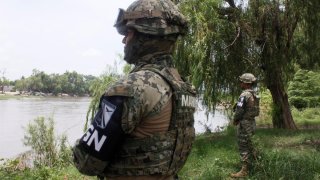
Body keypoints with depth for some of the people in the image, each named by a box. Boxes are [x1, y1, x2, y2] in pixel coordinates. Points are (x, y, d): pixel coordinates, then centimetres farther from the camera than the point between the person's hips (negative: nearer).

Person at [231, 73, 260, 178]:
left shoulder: (244, 95, -20)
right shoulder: (254, 95, 9)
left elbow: (239, 110, -22)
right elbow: (253, 109, 13)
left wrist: (235, 120, -4)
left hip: (244, 124, -9)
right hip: (251, 122, 9)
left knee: (243, 148, -3)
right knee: (249, 146, 23)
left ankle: (244, 171, 2)